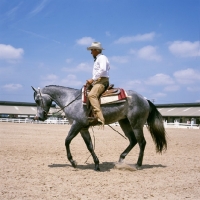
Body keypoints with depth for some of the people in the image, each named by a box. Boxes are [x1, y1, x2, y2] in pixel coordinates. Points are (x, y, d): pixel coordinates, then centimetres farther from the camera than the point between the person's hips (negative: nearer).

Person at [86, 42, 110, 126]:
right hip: (96, 82, 11)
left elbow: (102, 70, -20)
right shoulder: (97, 60, 28)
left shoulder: (102, 57, -3)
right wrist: (90, 81, 11)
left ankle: (99, 117, -45)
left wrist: (92, 79, -20)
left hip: (102, 81, -11)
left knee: (92, 95, -33)